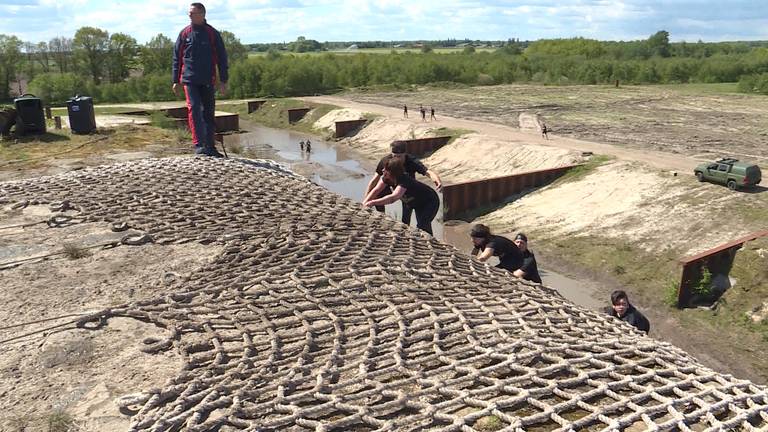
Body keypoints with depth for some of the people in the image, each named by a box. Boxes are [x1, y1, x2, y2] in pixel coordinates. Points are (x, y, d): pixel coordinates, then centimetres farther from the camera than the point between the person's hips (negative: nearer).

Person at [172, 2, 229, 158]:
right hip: (190, 79, 0)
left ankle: (210, 147, 14)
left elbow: (222, 58, 5)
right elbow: (177, 58, 12)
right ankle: (198, 144, -17)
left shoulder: (213, 34, 4)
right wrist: (176, 81, 9)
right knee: (194, 109, -15)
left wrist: (223, 81, -1)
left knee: (209, 113, 6)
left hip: (208, 81, 0)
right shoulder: (184, 34, 7)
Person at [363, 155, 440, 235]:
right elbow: (376, 190, -14)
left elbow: (394, 197, -52)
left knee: (421, 227, -20)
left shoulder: (404, 180, -39)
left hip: (430, 202, -8)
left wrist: (373, 202, -52)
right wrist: (364, 204, -25)